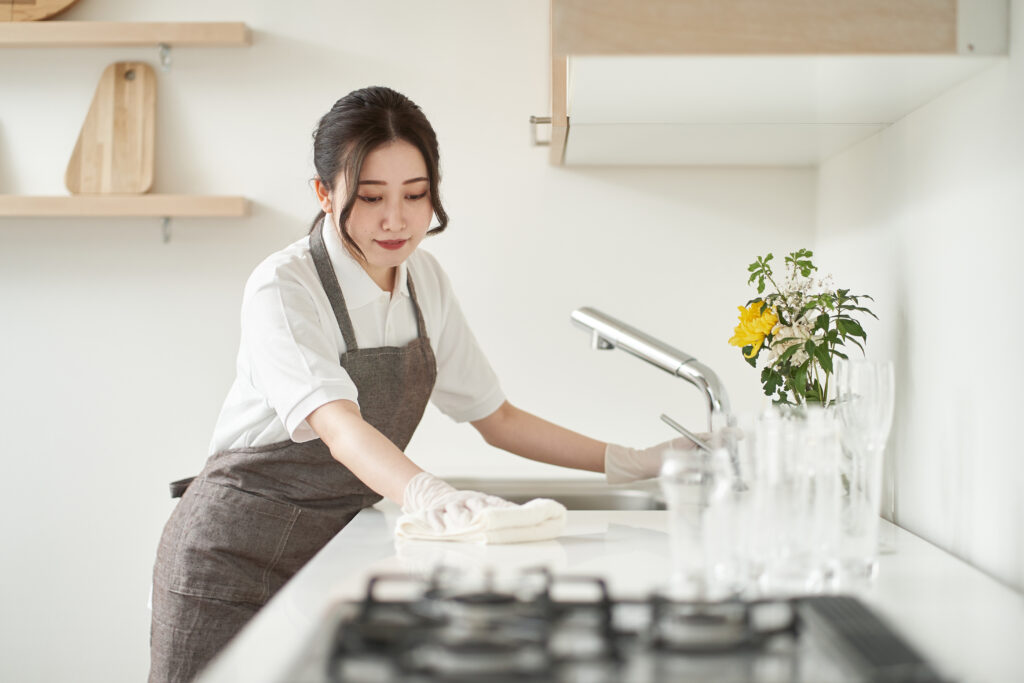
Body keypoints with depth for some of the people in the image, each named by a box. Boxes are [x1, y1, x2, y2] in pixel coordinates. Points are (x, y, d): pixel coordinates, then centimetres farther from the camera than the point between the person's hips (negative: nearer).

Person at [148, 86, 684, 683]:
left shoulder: (424, 280, 1)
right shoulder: (283, 288, -19)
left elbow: (497, 419, 7)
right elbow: (340, 428, -34)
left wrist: (630, 463, 0)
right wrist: (431, 495, -53)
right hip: (239, 554, -5)